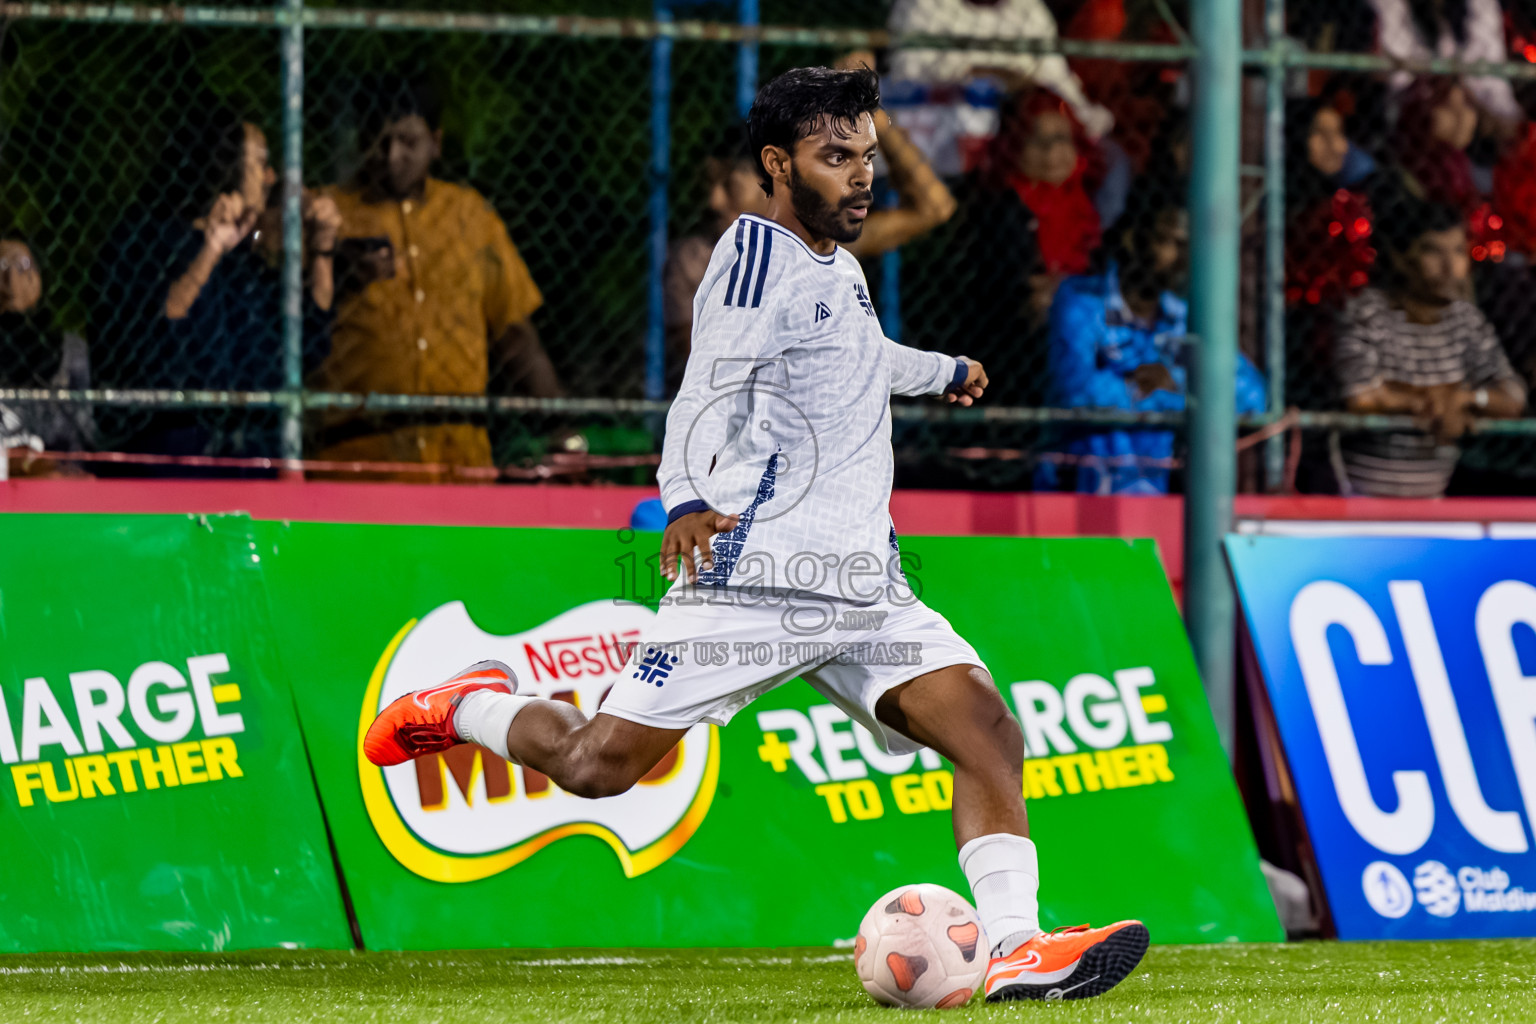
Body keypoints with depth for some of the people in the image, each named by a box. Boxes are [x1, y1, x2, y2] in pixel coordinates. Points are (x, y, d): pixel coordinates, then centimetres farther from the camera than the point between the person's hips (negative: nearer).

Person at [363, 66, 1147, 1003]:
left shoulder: (839, 270, 20)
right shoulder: (758, 251, -7)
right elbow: (710, 388, -21)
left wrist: (944, 372, 61)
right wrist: (688, 497, -38)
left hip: (865, 587, 8)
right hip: (753, 576, -8)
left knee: (990, 731, -12)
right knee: (596, 765, -8)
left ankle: (1014, 949, -19)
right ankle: (468, 708, 22)